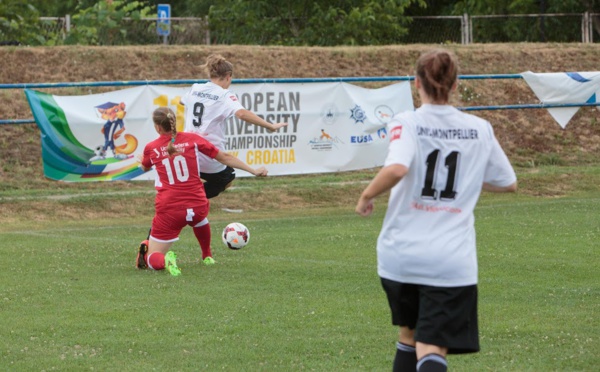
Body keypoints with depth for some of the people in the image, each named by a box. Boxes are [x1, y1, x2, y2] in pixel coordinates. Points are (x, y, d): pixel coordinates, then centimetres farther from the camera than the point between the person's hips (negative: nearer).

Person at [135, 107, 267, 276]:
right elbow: (224, 157, 7)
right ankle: (207, 256, 45)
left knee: (152, 259, 7)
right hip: (197, 207, 2)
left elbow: (145, 167, 25)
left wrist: (141, 159, 50)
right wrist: (254, 171, 15)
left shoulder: (151, 148, 1)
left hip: (168, 211, -2)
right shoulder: (193, 139, 3)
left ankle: (165, 260, -26)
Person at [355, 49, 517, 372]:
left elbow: (396, 169, -25)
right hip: (452, 261, 0)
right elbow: (508, 184, 15)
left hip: (399, 256, 0)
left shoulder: (407, 123, -5)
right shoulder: (480, 130, 4)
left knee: (409, 335, 23)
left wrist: (366, 196, -8)